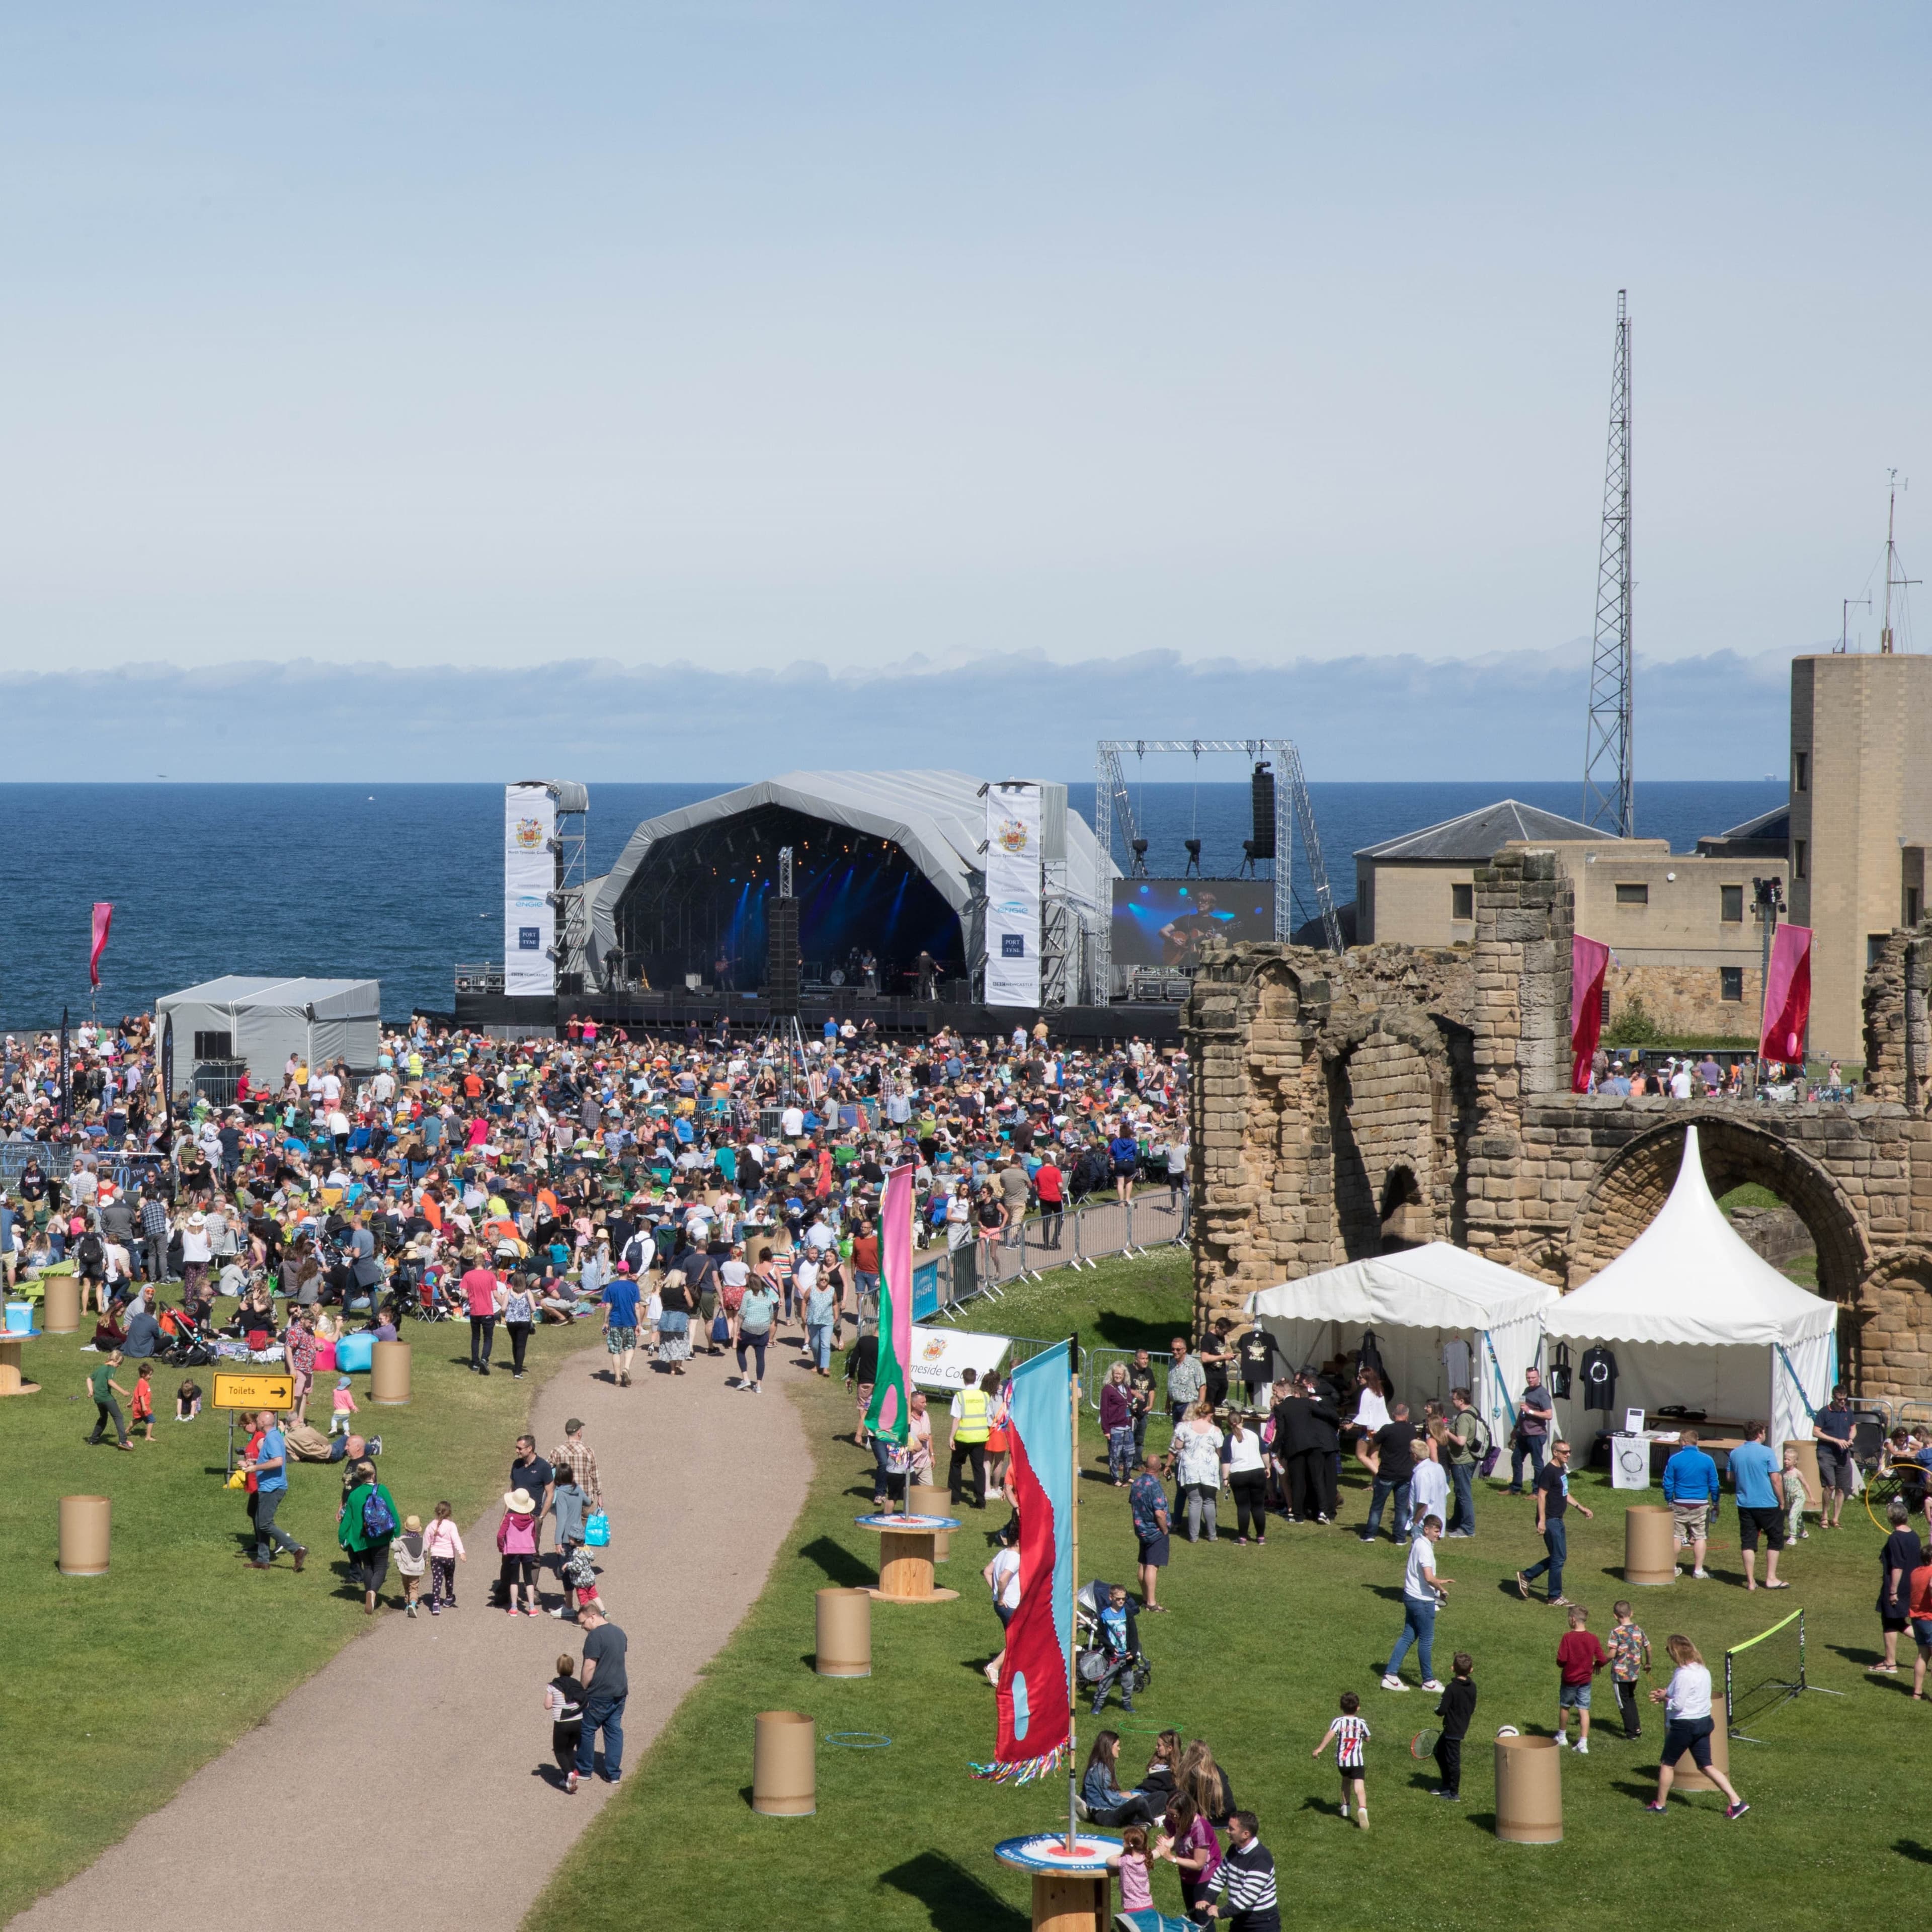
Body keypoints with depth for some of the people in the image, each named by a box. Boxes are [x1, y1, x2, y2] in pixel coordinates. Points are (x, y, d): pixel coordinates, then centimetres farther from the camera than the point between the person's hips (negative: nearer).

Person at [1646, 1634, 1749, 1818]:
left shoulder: (1683, 1675, -21)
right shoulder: (1703, 1671, 7)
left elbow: (1678, 1705, -21)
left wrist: (1664, 1698, -2)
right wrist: (1667, 1695, 10)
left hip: (1684, 1725, -8)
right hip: (1703, 1722, 8)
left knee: (1667, 1764, 10)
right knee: (1706, 1766, 12)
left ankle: (1659, 1804, 20)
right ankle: (1736, 1802, 3)